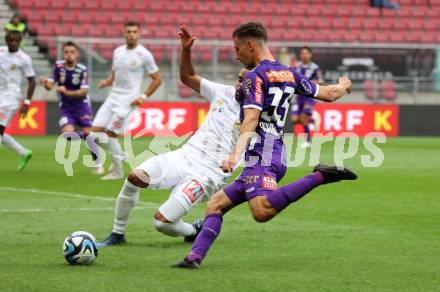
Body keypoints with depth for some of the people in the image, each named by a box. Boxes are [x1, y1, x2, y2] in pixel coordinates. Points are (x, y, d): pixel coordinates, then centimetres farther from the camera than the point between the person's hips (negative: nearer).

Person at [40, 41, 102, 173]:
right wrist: (45, 82, -36)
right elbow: (50, 85, -13)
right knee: (68, 134, -19)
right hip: (65, 107, 2)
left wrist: (67, 92, -28)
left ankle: (98, 164, 4)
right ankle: (85, 137, 16)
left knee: (88, 132, -10)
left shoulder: (82, 69, -13)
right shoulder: (58, 66, -8)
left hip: (81, 104, -2)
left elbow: (84, 92, -16)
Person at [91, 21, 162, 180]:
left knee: (110, 133, -14)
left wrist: (144, 97, -10)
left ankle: (117, 171, 3)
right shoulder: (118, 52, 11)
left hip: (127, 100, -6)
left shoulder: (144, 54, -7)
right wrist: (106, 82, 0)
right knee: (96, 131, -4)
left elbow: (157, 79, -2)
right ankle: (120, 155, 19)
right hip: (113, 96, 6)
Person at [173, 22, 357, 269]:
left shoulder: (256, 76, -6)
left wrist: (236, 154, -31)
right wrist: (345, 86, 50)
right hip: (277, 153, 10)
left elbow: (251, 120, -19)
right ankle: (195, 257, -6)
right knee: (216, 204, 10)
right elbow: (329, 94, 27)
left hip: (262, 155, -10)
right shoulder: (289, 73, 18)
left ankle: (319, 177, -28)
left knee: (262, 211, -33)